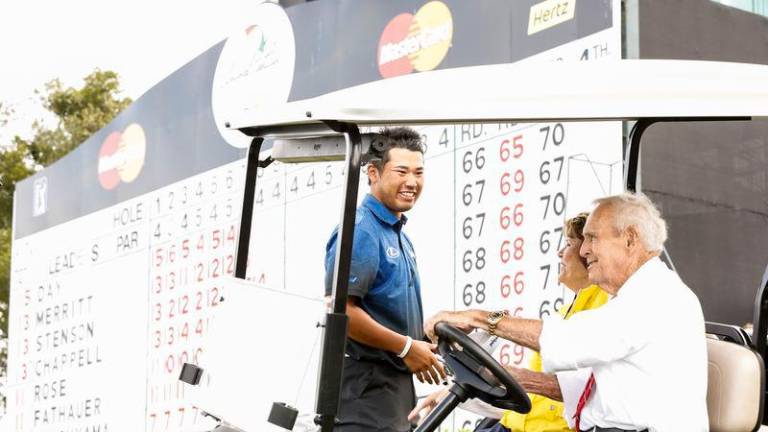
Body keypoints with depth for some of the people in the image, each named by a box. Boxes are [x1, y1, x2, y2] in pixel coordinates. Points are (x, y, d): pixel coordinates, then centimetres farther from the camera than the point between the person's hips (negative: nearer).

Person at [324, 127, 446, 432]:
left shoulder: (398, 235, 17)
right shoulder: (361, 231, -15)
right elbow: (340, 311, -24)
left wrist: (425, 340, 8)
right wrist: (406, 347, -18)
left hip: (396, 382, 10)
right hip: (367, 383, -10)